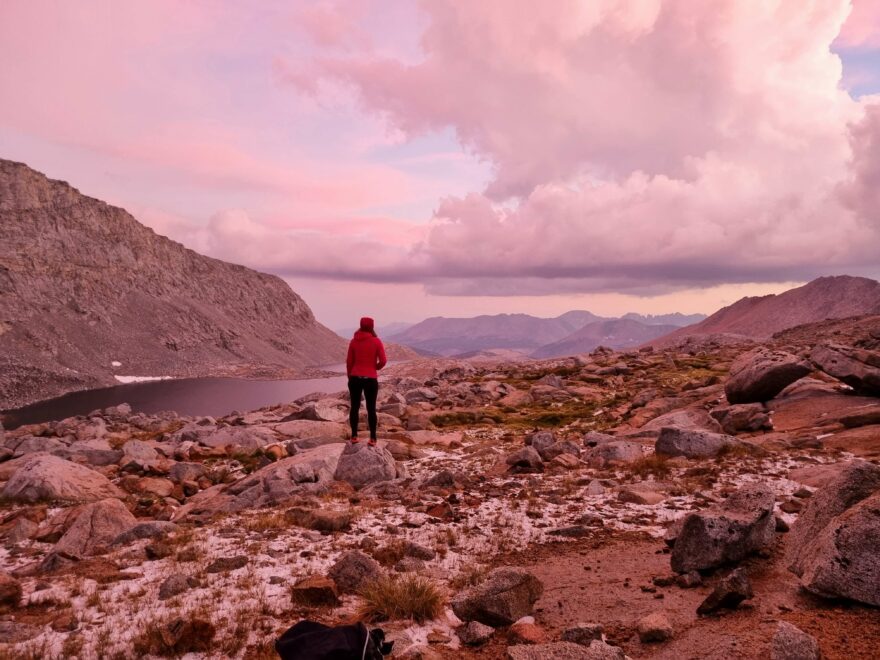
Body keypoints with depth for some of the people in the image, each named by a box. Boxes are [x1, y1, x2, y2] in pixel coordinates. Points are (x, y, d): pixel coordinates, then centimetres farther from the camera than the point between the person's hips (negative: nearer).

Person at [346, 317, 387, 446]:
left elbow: (349, 361, 4)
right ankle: (373, 438, 4)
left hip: (355, 378, 2)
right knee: (371, 409, 4)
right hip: (371, 379, -2)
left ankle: (354, 436, 14)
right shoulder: (376, 341, -5)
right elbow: (383, 361, -8)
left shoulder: (353, 341, 1)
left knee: (355, 407, 11)